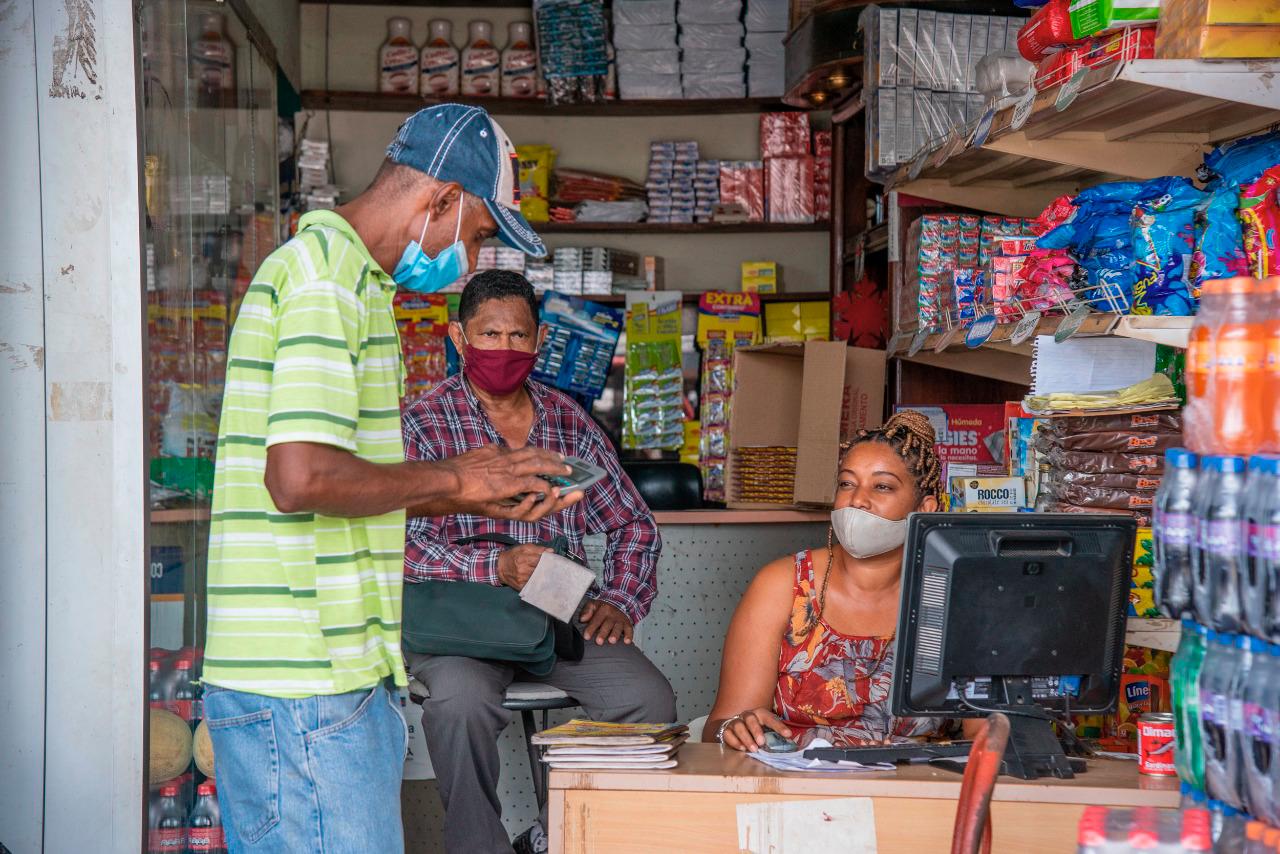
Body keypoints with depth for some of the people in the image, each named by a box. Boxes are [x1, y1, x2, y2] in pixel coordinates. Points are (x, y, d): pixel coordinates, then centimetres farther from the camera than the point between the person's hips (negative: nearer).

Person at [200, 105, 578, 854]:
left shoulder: (344, 275, 20)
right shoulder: (327, 274, -14)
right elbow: (301, 479, -24)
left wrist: (485, 499, 15)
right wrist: (451, 478, -10)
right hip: (307, 688, -10)